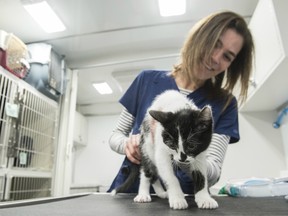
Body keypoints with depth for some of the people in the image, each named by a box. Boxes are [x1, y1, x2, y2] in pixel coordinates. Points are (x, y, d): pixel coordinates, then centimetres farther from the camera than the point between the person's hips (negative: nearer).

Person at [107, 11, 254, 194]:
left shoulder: (225, 104, -3)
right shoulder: (147, 80, 0)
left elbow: (213, 174, -10)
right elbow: (116, 135, 7)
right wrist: (127, 144, -14)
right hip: (130, 190, 0)